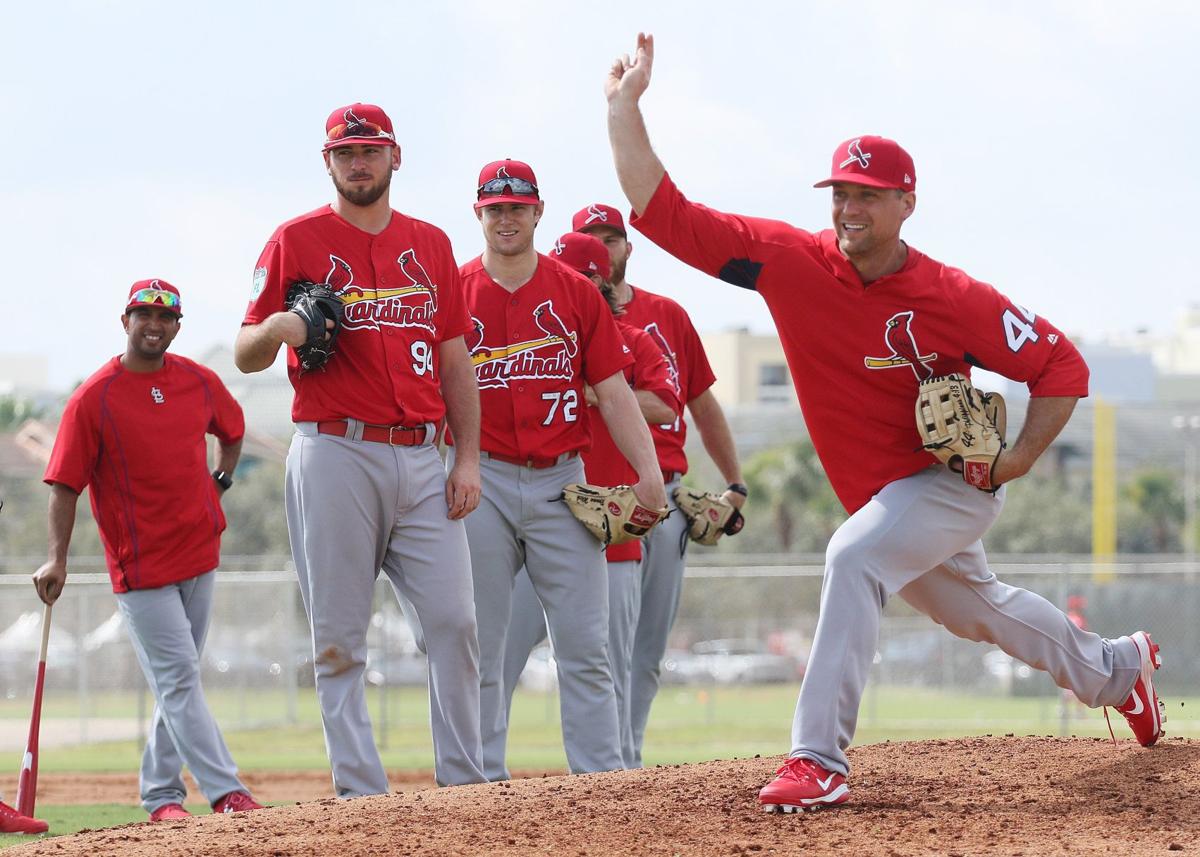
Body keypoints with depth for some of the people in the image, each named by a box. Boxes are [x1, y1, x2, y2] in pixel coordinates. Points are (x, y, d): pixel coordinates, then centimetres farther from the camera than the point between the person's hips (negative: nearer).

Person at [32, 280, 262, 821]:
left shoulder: (200, 383, 5)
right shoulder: (93, 399, -9)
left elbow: (232, 431, 27)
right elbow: (65, 485, -10)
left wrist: (219, 482, 13)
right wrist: (57, 559, -19)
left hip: (199, 553, 5)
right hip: (139, 563, -5)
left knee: (178, 680, 10)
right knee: (177, 679, -9)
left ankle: (161, 794, 19)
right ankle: (226, 793, -13)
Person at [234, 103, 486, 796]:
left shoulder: (431, 244, 15)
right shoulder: (298, 241, 4)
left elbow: (456, 360, 15)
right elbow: (247, 355, 4)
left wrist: (469, 458, 6)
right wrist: (275, 329, -19)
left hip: (422, 460, 3)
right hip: (336, 458, -3)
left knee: (455, 620, -5)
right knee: (340, 638, -3)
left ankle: (464, 784, 1)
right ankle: (363, 792, -1)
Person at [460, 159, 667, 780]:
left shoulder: (578, 293, 9)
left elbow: (613, 392, 6)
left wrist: (649, 471, -6)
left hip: (561, 483, 1)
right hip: (482, 483, -1)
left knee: (585, 645, -3)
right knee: (477, 647, 0)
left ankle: (601, 776, -1)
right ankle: (483, 782, 5)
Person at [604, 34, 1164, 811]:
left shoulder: (954, 300, -22)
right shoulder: (791, 262, -14)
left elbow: (1063, 365, -12)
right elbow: (662, 211, -18)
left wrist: (1021, 457, -22)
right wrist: (625, 106, -26)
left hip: (954, 481, -6)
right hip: (882, 497, 6)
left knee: (854, 556, -32)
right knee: (976, 610, 25)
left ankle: (821, 761, -34)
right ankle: (1118, 667, 54)